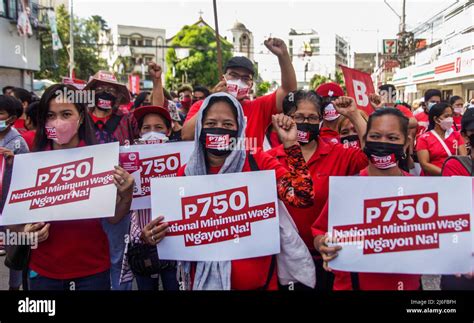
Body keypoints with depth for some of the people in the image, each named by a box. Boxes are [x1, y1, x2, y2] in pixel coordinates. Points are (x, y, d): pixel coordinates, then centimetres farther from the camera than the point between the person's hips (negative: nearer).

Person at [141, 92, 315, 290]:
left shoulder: (258, 162, -9)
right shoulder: (187, 173, -4)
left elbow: (302, 197, -20)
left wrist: (290, 143, -22)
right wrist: (154, 237, -16)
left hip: (256, 281, -1)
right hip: (204, 278, 1)